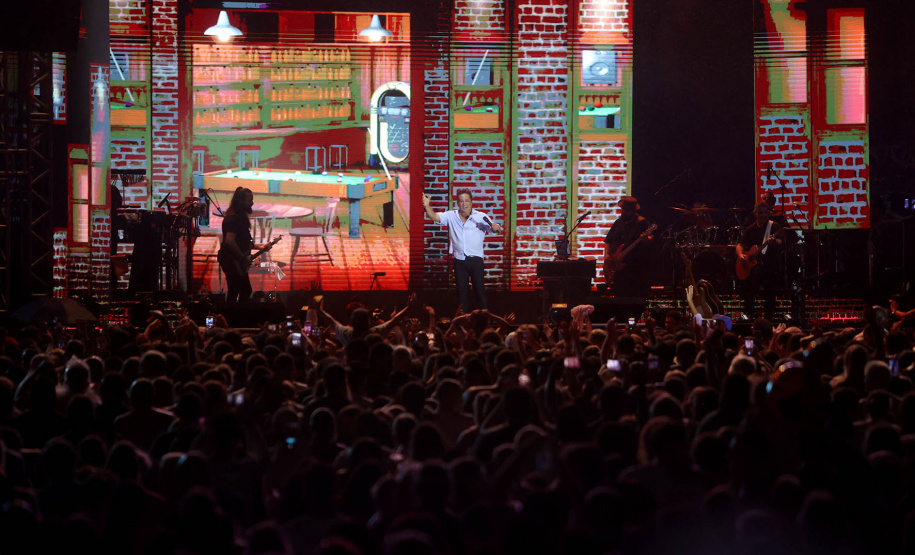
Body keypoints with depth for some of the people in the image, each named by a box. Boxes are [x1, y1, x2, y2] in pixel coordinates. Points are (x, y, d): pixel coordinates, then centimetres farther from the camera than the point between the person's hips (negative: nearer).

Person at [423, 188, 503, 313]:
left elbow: (496, 229, 0)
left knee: (479, 288, -5)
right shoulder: (451, 216, 8)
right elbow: (434, 216, 2)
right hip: (459, 259, 3)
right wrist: (427, 206, -16)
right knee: (462, 290, 8)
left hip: (476, 259, -3)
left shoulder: (481, 217, 1)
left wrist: (496, 227, -24)